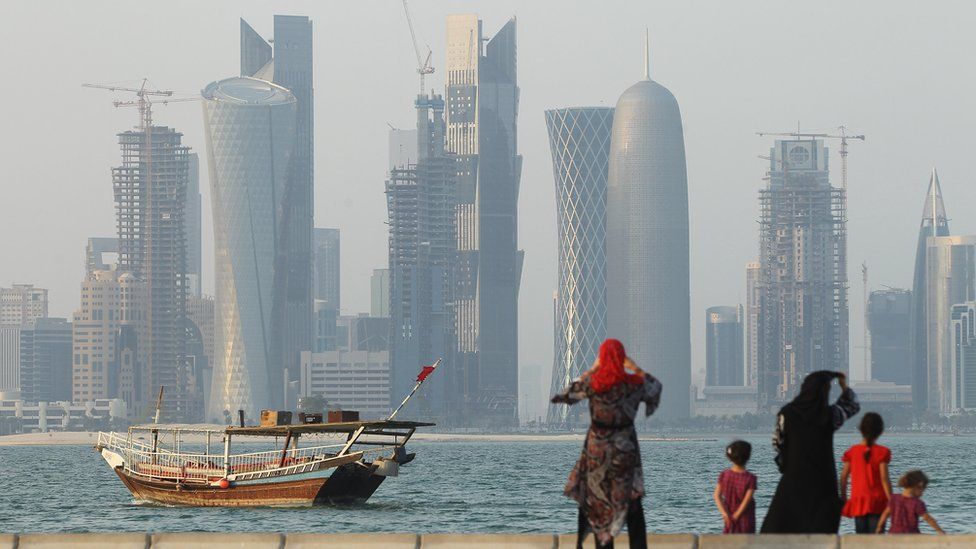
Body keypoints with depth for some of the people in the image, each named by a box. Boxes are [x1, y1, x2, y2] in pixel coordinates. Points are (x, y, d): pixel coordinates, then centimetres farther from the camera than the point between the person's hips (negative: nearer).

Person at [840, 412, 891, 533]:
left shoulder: (852, 452, 2)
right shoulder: (882, 452, -8)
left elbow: (843, 477, 5)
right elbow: (884, 479, -11)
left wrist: (843, 498, 15)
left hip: (858, 501, 3)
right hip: (877, 501, -3)